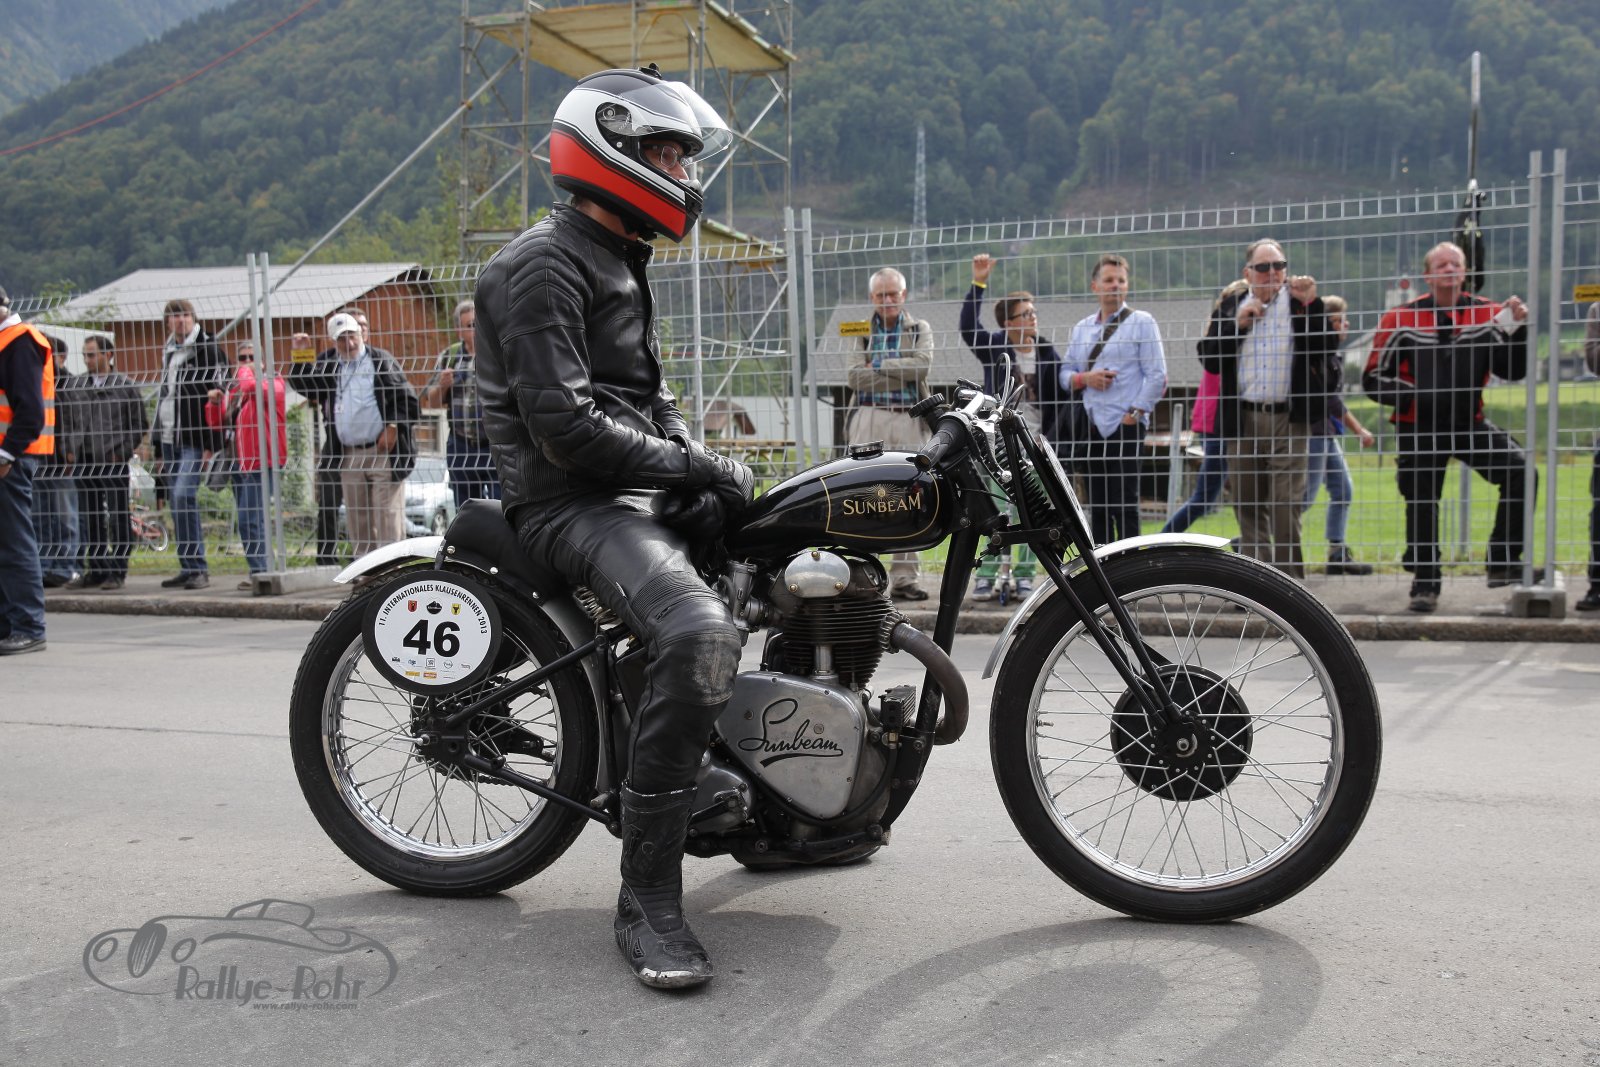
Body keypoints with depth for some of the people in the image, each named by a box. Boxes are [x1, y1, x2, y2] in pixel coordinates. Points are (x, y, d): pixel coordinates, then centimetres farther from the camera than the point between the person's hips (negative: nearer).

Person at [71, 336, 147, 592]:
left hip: (114, 462, -4)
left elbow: (140, 425, 3)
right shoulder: (78, 384, 8)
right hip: (85, 462, 4)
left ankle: (117, 571, 5)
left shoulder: (125, 386, 0)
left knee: (118, 519, -1)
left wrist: (122, 452, -4)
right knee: (90, 519, 9)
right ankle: (96, 569, 18)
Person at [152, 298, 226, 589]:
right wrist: (159, 448, 21)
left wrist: (211, 444, -17)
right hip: (170, 439, 8)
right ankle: (188, 568, 12)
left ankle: (198, 567, -14)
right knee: (176, 501, 7)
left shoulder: (206, 349, -4)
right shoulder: (168, 352, 19)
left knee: (183, 495, -18)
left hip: (195, 439, -8)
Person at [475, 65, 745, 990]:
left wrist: (708, 465, 5)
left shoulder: (622, 264, 22)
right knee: (702, 633, -36)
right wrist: (696, 466, -16)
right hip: (573, 500, -10)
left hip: (647, 490, 10)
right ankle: (648, 900, -27)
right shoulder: (544, 266, -11)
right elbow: (566, 427, -22)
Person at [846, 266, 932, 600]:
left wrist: (878, 366, -6)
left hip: (909, 420, 1)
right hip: (869, 417, -1)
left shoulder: (920, 329, 13)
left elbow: (922, 365, -7)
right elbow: (853, 376, -5)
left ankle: (904, 577, 8)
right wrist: (900, 373, -6)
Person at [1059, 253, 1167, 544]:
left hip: (1125, 425, -5)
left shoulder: (1141, 322, 2)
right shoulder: (1081, 328, 17)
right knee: (1098, 506, 8)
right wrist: (1084, 378, -5)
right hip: (1090, 425, 5)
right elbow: (1065, 373, 17)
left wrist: (1134, 413, -12)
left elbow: (1157, 375, -4)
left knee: (1124, 506, -6)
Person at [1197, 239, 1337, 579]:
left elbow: (1325, 349, -6)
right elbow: (1208, 358, 4)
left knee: (1286, 506, -6)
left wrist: (1312, 304, -15)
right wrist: (1236, 324, -7)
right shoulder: (1231, 302, 10)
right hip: (1242, 419, 3)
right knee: (1248, 507, 9)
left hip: (1287, 419, -3)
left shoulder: (1300, 300, 4)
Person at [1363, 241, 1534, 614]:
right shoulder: (1401, 320, -4)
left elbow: (1513, 370, -1)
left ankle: (1503, 563, -3)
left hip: (1470, 424, 2)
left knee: (1521, 474, -16)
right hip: (1420, 428, -1)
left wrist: (1516, 328, -16)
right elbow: (1373, 378, -1)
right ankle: (1425, 586, 18)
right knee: (1421, 504, 3)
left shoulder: (1488, 314, 1)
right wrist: (1411, 396, -16)